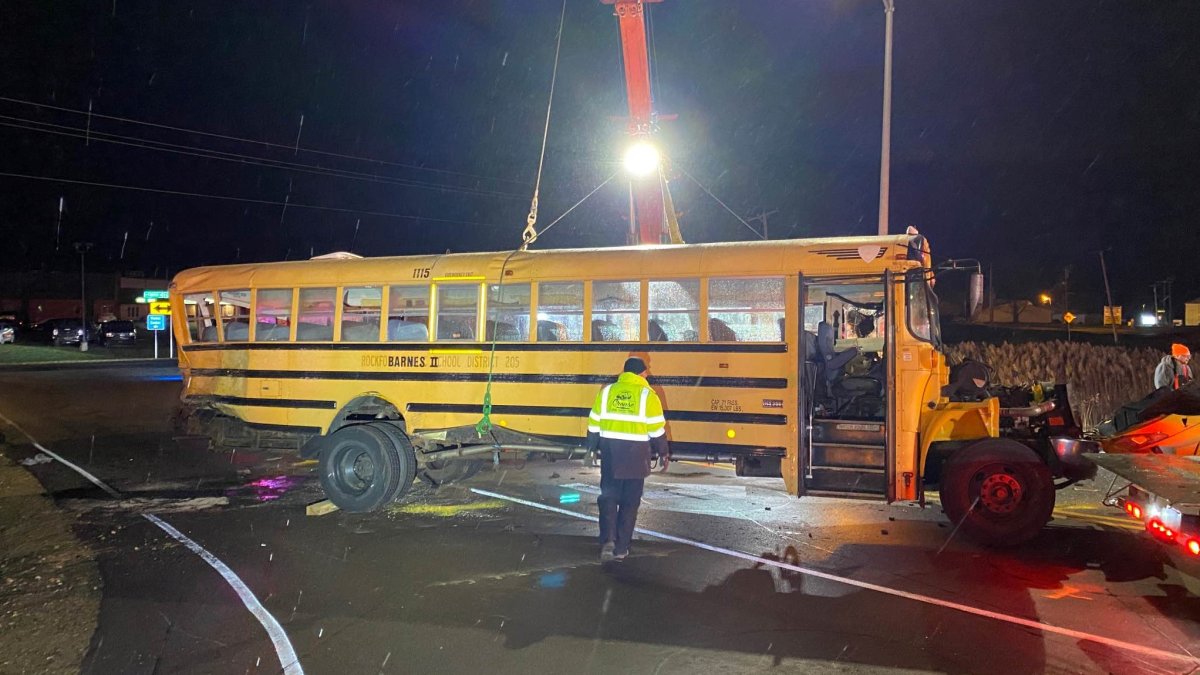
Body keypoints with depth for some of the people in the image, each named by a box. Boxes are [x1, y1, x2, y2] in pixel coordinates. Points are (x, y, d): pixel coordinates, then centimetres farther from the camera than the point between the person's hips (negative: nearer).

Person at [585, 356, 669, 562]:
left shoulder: (607, 391, 4)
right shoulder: (647, 395, -5)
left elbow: (594, 423, 7)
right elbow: (657, 429, -4)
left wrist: (592, 448, 19)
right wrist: (663, 453, 8)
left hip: (610, 452, 2)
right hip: (636, 454, -2)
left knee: (608, 497, 9)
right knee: (629, 502, 8)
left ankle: (608, 539, -9)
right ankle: (621, 548, 12)